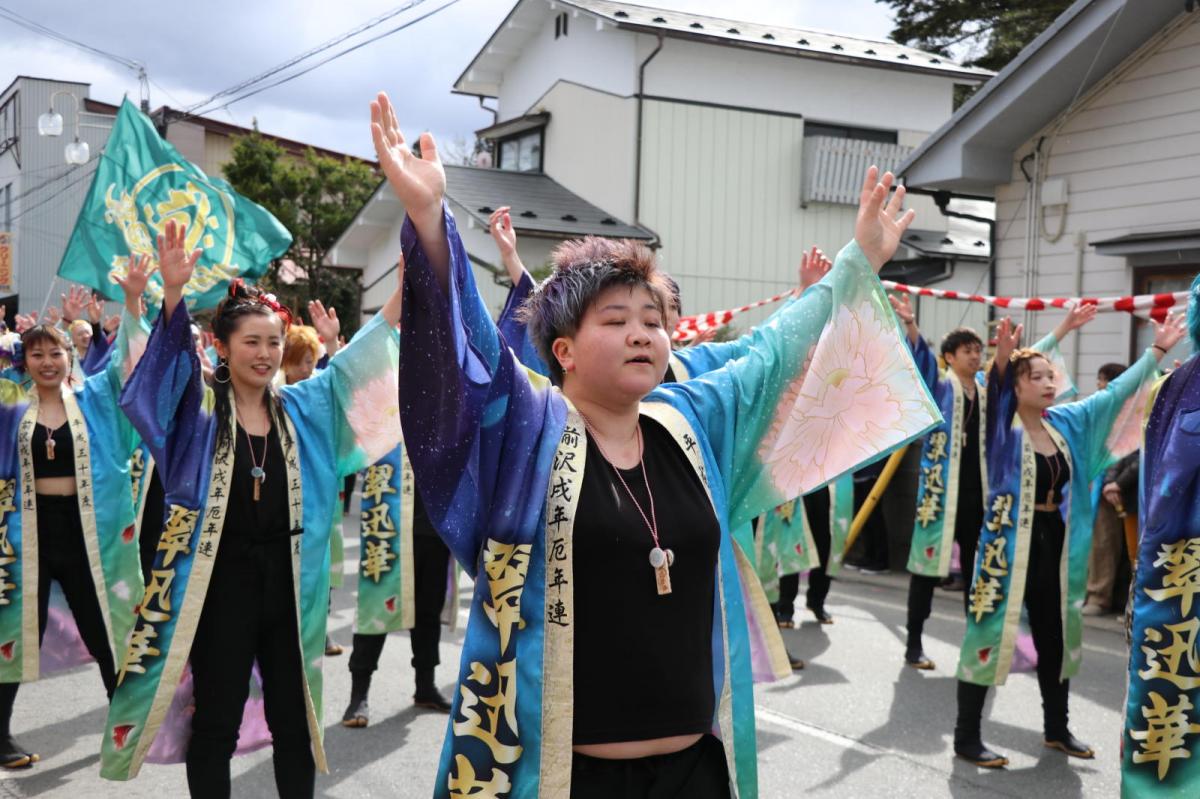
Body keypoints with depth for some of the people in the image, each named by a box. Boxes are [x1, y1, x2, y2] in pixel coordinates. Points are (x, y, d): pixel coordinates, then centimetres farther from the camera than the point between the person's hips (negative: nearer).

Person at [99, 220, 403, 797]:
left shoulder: (302, 408, 6)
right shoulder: (200, 407, -3)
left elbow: (355, 364, 5)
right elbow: (170, 357, -19)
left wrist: (404, 288, -6)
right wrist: (173, 293, -38)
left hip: (287, 577, 3)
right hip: (222, 577, -3)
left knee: (293, 718, 13)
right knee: (216, 722, 8)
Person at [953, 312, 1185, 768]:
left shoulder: (1067, 421, 6)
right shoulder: (1003, 426, -11)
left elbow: (1113, 394, 14)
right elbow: (994, 393, -31)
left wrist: (1158, 350, 13)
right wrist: (1001, 360, -51)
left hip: (1055, 546, 7)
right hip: (1009, 545, -6)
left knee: (1056, 638, 16)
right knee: (989, 635, -2)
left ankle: (1056, 729, 33)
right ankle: (966, 738, 6)